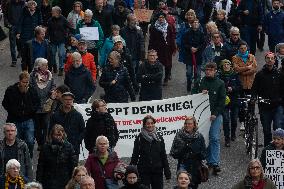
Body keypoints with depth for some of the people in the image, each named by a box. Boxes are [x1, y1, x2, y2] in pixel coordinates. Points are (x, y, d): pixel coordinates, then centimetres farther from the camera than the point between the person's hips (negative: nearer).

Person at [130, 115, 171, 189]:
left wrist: (167, 172, 4)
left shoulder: (159, 137, 6)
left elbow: (163, 155, 8)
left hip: (157, 171, 2)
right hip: (144, 171, -2)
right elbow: (135, 155, 0)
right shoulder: (140, 138, -1)